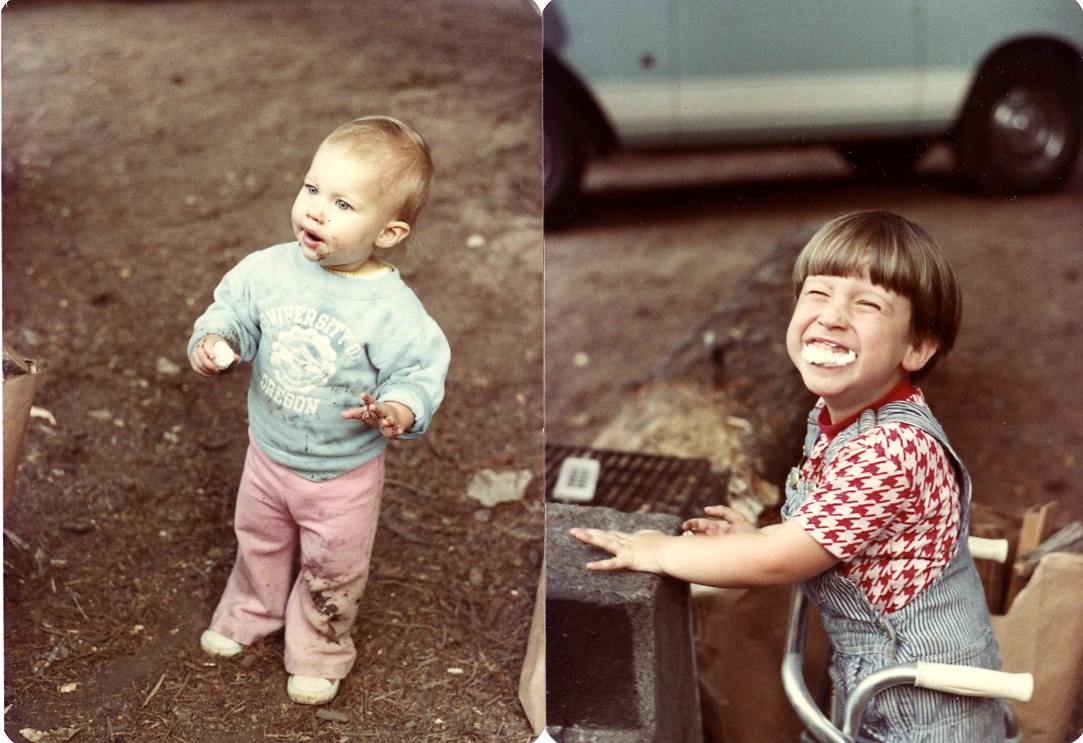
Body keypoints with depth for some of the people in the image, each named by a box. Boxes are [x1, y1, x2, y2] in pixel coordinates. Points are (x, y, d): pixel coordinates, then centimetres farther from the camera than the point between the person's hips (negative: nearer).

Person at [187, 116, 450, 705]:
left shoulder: (392, 309, -28)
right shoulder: (269, 269, -16)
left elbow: (419, 372, -22)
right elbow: (233, 311, -2)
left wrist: (399, 409, -42)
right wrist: (212, 341, -22)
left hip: (344, 472, -4)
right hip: (268, 453, 4)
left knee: (333, 571, 18)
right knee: (257, 541, 30)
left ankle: (318, 651, 46)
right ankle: (248, 614, 59)